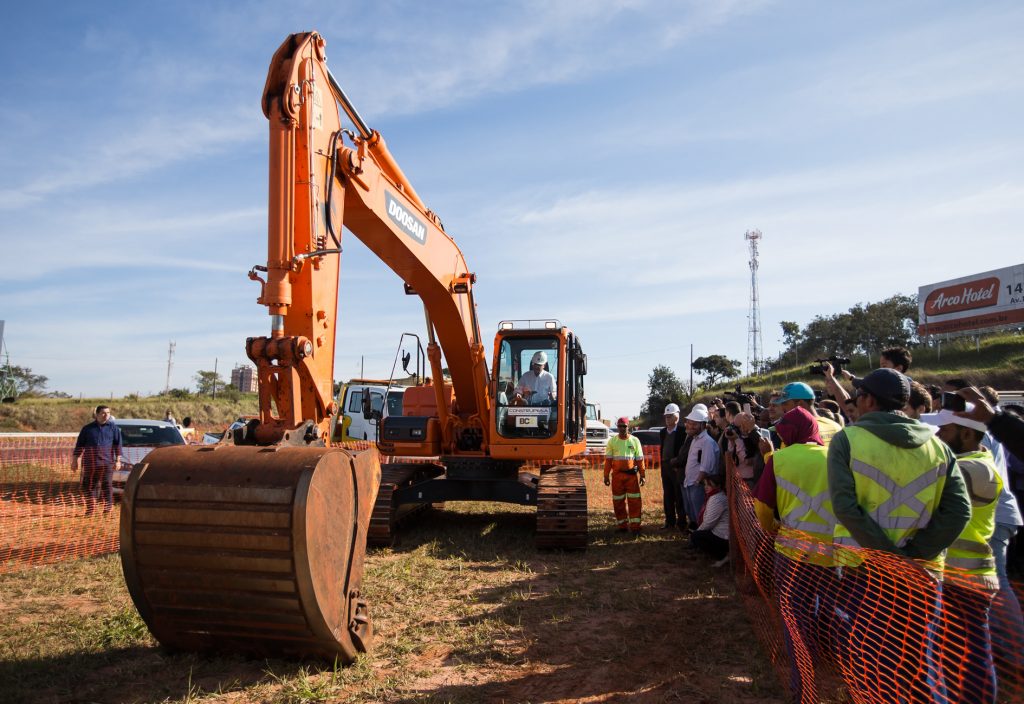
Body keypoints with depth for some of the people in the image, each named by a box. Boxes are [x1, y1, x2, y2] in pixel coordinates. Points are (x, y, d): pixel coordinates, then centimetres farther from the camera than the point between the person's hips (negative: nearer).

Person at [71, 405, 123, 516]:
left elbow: (118, 445, 6)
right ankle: (90, 508, 15)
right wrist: (75, 460, 7)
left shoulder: (113, 428, 8)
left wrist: (118, 460, -2)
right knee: (89, 486, 5)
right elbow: (79, 445, 12)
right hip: (89, 463, 2)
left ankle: (108, 507, 0)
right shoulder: (87, 428, 10)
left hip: (107, 462, -2)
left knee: (106, 485, -4)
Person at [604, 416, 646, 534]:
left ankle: (634, 526, 3)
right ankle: (622, 525, 18)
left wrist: (642, 475, 2)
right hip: (617, 475, 1)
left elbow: (640, 459, 4)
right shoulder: (612, 441, 3)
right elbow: (608, 460, 4)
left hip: (631, 475, -1)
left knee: (634, 501, -3)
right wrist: (606, 476, 1)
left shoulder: (635, 440, 2)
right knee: (618, 502, 7)